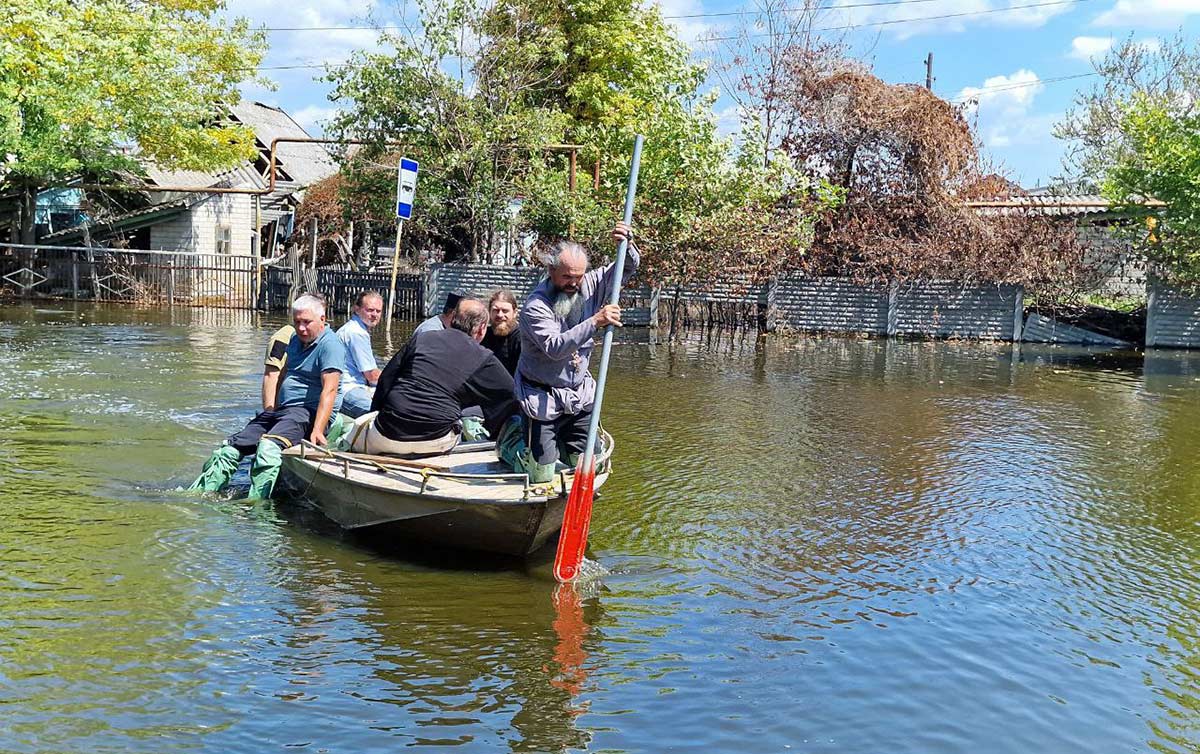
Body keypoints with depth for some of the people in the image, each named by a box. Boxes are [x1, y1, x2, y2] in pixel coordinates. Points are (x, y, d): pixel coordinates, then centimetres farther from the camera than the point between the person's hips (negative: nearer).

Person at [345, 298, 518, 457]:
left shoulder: (420, 339, 11)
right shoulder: (485, 359, 4)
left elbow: (385, 379, 14)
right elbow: (511, 398, 10)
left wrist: (376, 415, 24)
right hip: (435, 442, -2)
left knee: (357, 426, 28)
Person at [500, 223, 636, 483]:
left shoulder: (588, 286, -3)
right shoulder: (535, 307, -21)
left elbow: (628, 268, 2)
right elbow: (555, 347, -33)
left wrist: (627, 244, -20)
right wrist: (594, 322, -40)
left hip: (579, 395, 6)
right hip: (543, 399, -6)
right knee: (541, 476, -1)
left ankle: (555, 442, 36)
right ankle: (511, 440, 26)